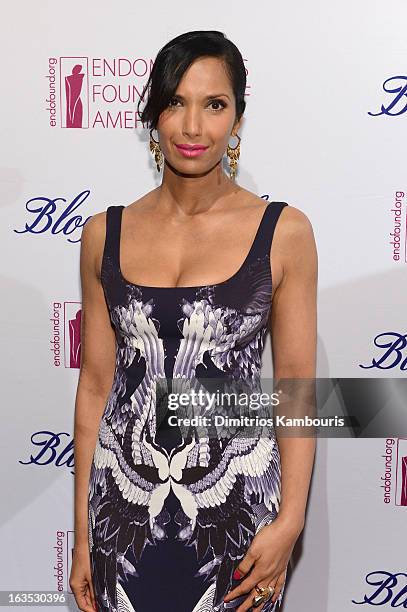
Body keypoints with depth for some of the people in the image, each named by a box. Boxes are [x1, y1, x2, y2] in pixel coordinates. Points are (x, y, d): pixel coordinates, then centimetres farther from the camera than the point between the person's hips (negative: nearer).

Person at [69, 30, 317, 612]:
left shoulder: (283, 231, -6)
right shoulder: (105, 234, 0)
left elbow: (297, 388, -3)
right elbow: (96, 385, 3)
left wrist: (290, 522, -10)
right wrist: (82, 533, 4)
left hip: (235, 503, -1)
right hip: (123, 500, 2)